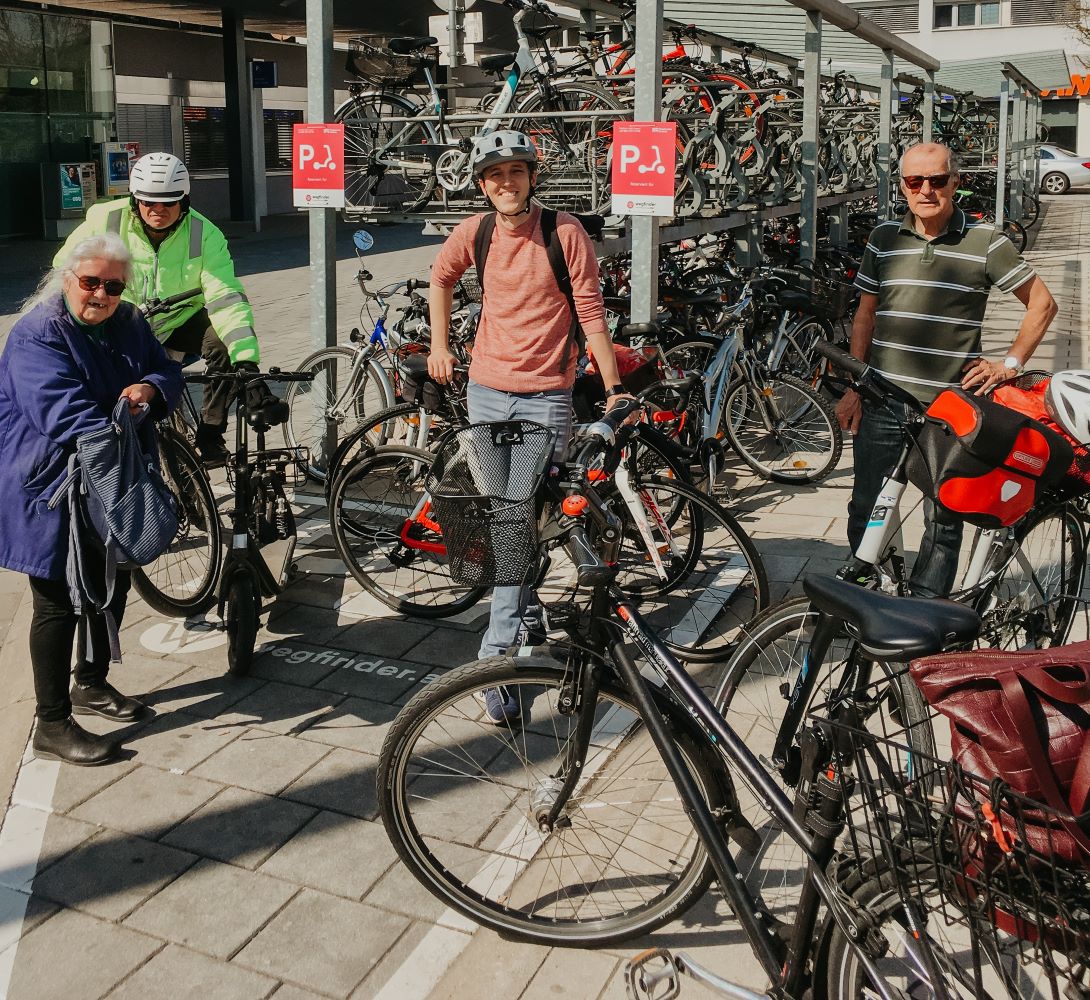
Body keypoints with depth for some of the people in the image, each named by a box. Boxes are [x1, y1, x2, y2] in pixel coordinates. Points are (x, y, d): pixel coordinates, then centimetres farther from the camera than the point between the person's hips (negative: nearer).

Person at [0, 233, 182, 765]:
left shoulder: (129, 324, 6)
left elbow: (166, 368, 8)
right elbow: (62, 410, -30)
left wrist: (150, 387, -16)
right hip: (52, 492, -8)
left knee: (113, 585, 19)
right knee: (59, 603, -2)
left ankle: (92, 684, 40)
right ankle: (52, 725, 9)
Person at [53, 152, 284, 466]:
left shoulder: (205, 235, -19)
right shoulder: (106, 220, -16)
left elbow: (226, 299, -28)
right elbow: (65, 267, -1)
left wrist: (248, 364, -40)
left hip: (181, 320, -1)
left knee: (226, 346, -26)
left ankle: (209, 436, -12)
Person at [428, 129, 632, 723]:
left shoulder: (565, 232, -8)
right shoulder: (473, 233, 2)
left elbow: (591, 312, -6)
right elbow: (441, 278, 22)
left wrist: (613, 390, -7)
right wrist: (439, 345, 17)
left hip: (546, 396, -4)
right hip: (486, 391, 4)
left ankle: (499, 658, -4)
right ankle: (525, 617, 32)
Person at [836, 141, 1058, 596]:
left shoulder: (985, 241, -2)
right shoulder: (884, 238, 6)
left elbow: (1042, 303, 6)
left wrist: (1010, 363, -2)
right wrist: (853, 389, 8)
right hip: (883, 401, 2)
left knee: (943, 519, 6)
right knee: (866, 511, 9)